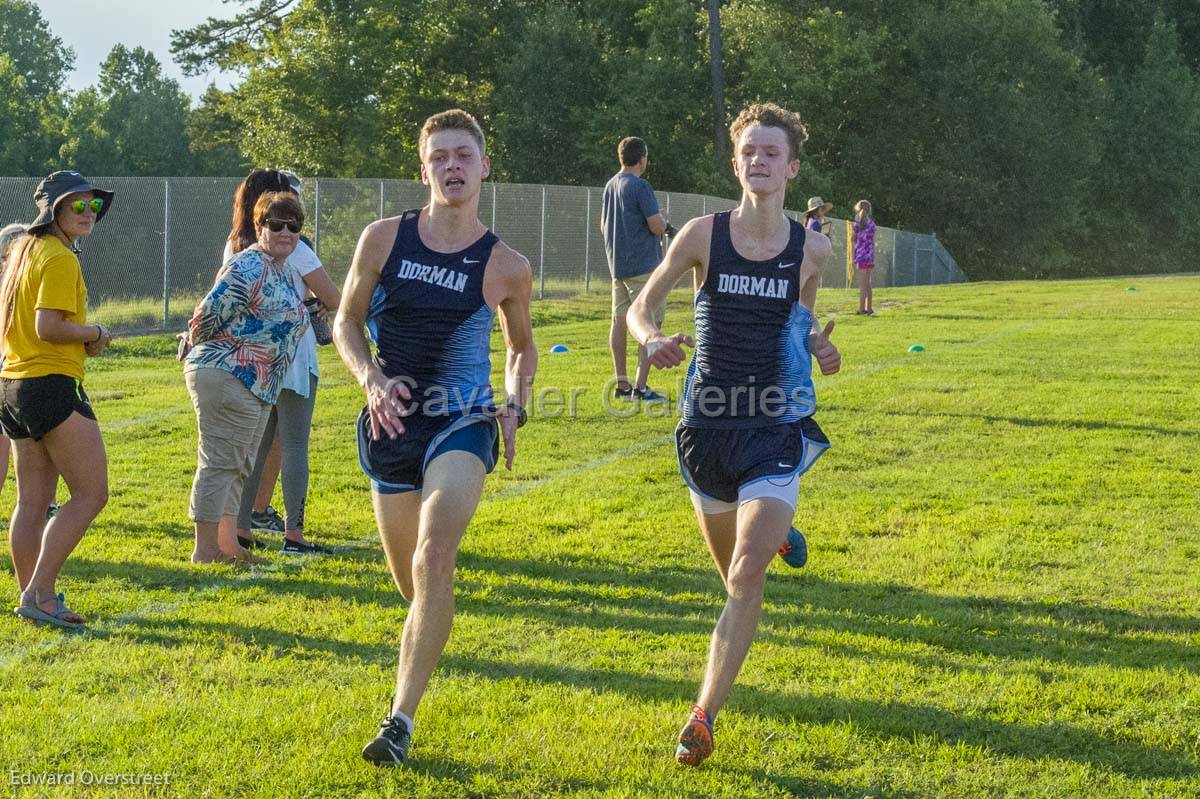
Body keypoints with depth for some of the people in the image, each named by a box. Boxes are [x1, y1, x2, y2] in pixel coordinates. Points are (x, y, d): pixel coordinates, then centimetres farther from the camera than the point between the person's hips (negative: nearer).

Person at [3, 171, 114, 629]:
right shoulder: (60, 258, -13)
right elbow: (49, 327, -23)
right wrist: (95, 333, -6)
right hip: (52, 385, -10)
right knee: (91, 493, -7)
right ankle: (39, 592, -11)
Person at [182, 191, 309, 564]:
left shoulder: (281, 271, 16)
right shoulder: (250, 269, -16)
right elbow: (208, 316, -17)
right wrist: (201, 351, -2)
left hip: (256, 386, 11)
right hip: (226, 377, -11)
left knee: (237, 465, 16)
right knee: (220, 463, -7)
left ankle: (227, 544, 25)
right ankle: (205, 551, -3)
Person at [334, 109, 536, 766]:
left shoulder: (506, 267, -3)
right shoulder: (383, 239, -1)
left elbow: (523, 347, 15)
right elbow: (346, 323, 9)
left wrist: (514, 406, -2)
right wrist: (371, 379, -10)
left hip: (463, 423, -3)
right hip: (392, 422, 3)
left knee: (433, 560, -25)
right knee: (411, 582, 13)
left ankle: (401, 718, -21)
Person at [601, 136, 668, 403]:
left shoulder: (610, 185, 12)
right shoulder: (640, 186, -15)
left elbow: (603, 226, 21)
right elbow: (657, 227, -17)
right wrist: (662, 221, 4)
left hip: (617, 264, 8)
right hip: (643, 265, -8)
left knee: (619, 322, 10)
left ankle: (621, 384, 13)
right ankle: (640, 386, -9)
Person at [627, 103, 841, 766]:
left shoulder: (811, 249, -2)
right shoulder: (702, 235, -5)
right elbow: (642, 303, 5)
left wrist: (819, 347, -5)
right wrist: (652, 339, -18)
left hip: (777, 428, -1)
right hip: (706, 425, 1)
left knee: (746, 576, -17)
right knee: (733, 572, 18)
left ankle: (703, 717, -11)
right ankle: (771, 532, 57)